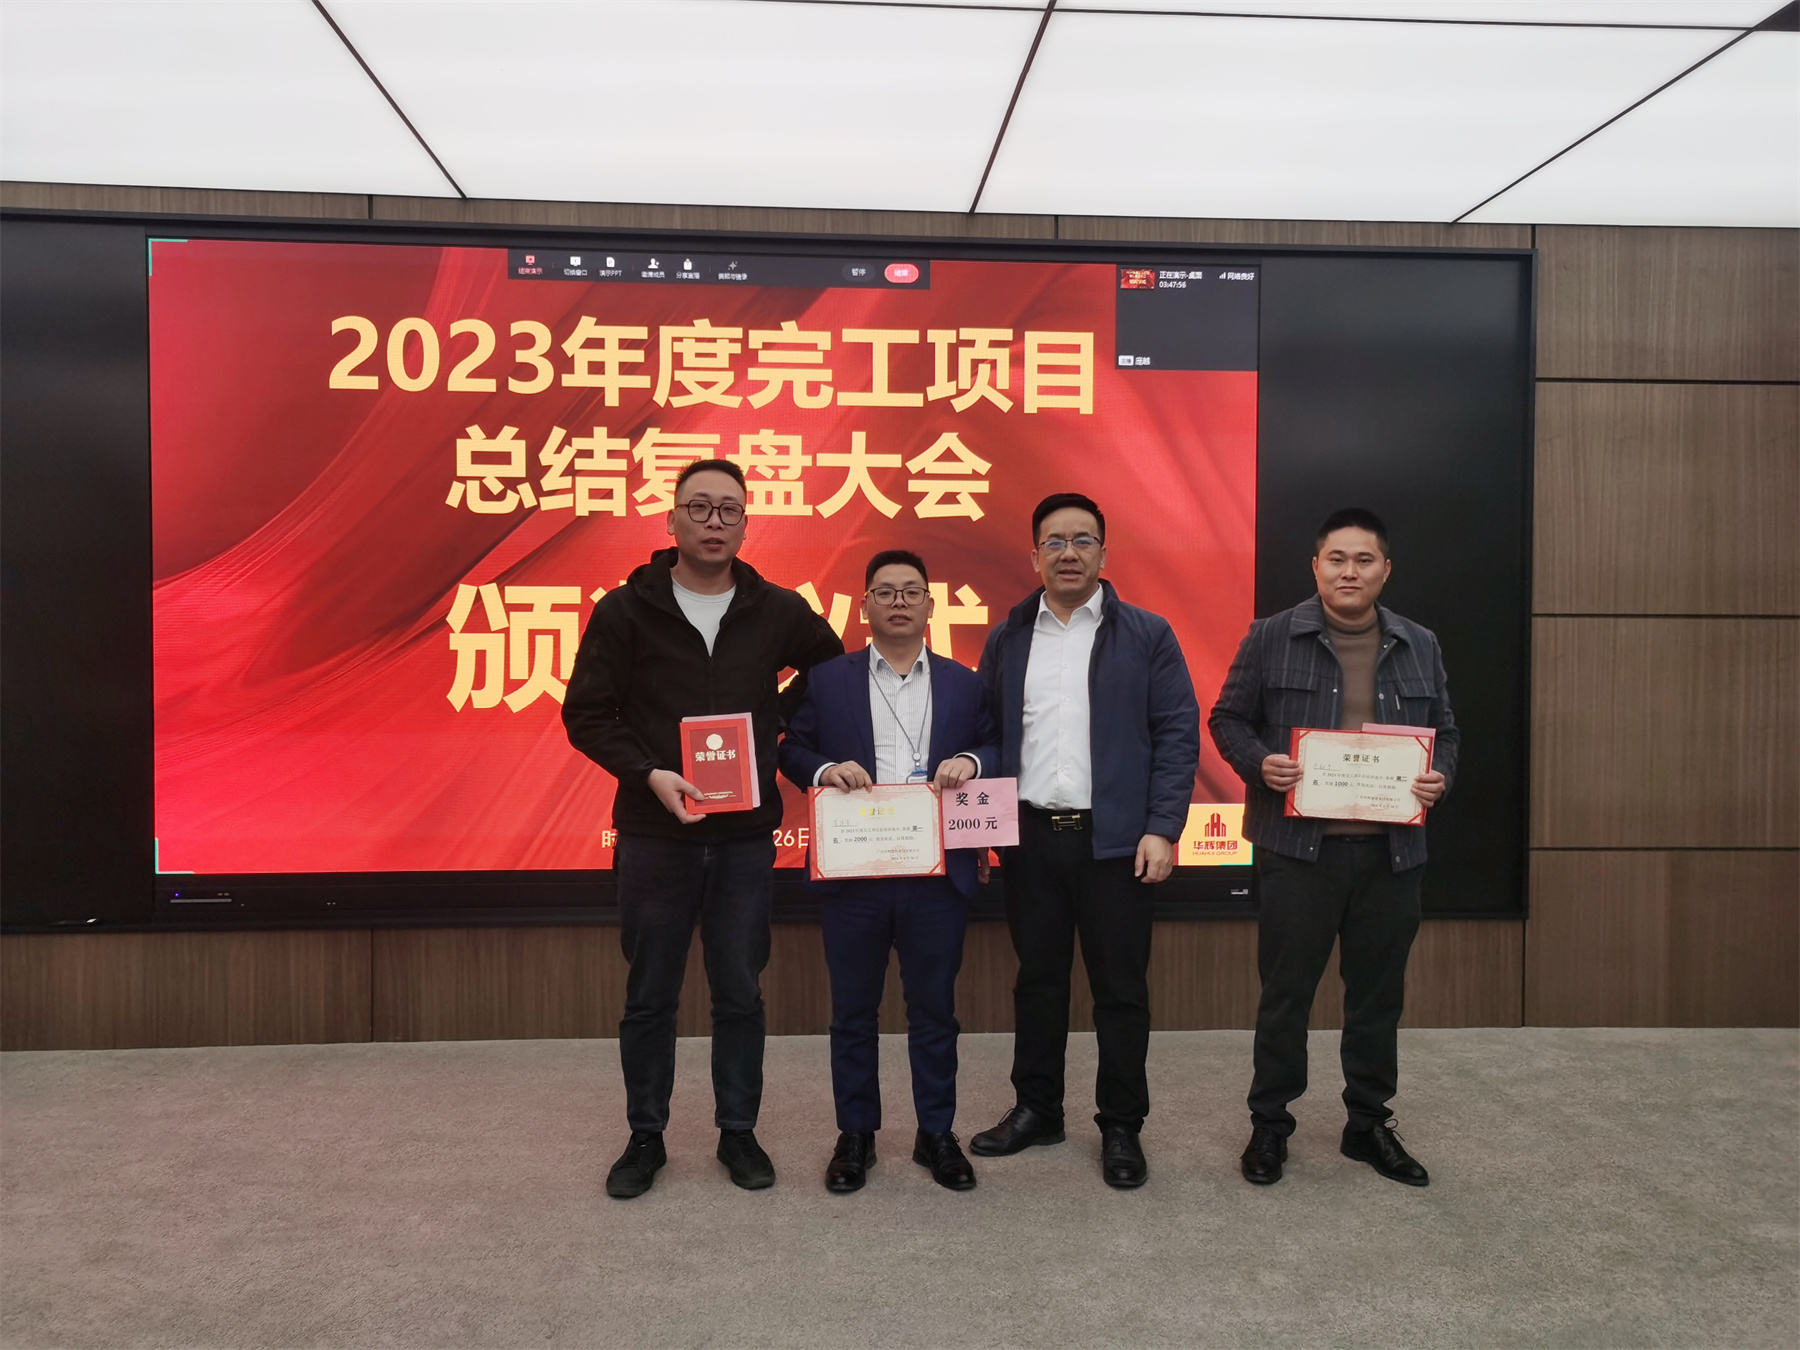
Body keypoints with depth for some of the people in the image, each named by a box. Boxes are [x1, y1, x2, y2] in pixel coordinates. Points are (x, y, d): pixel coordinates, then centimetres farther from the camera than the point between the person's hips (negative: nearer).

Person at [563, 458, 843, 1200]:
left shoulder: (778, 611, 2)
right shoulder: (625, 610, -4)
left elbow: (831, 665, 18)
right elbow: (585, 714, -3)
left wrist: (776, 724, 5)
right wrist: (649, 774, -17)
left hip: (746, 837, 1)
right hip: (653, 835, -1)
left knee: (740, 993, 10)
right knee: (649, 997, 10)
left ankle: (738, 1132, 27)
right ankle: (645, 1138, 27)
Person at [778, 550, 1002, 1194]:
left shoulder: (964, 685, 10)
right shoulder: (827, 680, 6)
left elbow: (999, 748, 11)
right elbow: (792, 749, 7)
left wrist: (970, 761, -10)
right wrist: (823, 770, -14)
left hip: (938, 873, 1)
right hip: (852, 874, 0)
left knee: (934, 1009, 10)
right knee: (853, 1011, 10)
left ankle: (937, 1134, 25)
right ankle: (855, 1135, 25)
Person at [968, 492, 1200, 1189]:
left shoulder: (1147, 635, 1)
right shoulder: (1006, 640, 9)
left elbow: (1178, 734, -3)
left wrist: (1162, 829, -11)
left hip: (1115, 840, -2)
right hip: (1030, 837, 3)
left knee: (1121, 988, 5)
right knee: (1037, 979, 13)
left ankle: (1121, 1127, 21)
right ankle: (1036, 1109, 29)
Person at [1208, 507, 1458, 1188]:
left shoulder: (1419, 646, 10)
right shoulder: (1272, 638, -1)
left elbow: (1444, 731, 17)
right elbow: (1227, 718, 4)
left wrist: (1440, 777, -3)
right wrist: (1259, 763, -14)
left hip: (1390, 851, 4)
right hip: (1297, 848, -3)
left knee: (1378, 996, 14)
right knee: (1285, 993, 5)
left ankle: (1369, 1124, 31)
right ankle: (1269, 1124, 21)